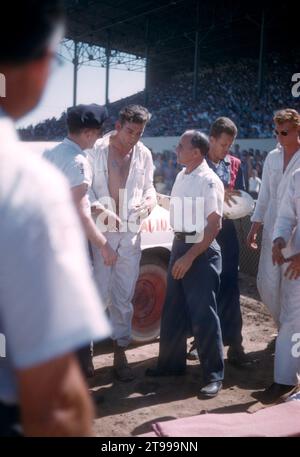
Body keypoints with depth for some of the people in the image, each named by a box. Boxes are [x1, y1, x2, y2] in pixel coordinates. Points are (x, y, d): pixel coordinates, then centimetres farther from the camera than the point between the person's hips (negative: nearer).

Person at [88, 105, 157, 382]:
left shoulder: (143, 154, 7)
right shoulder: (97, 150, -5)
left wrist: (150, 200, -5)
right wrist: (99, 208, -21)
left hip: (131, 233, 3)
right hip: (101, 231, -3)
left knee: (124, 296, 9)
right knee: (99, 293, -1)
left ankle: (120, 351, 20)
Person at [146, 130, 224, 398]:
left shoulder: (209, 181, -16)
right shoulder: (182, 176, 9)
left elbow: (214, 225, -19)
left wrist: (190, 257, -20)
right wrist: (178, 250, 15)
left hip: (201, 251, -8)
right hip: (179, 246, 8)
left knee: (203, 315, -2)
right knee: (173, 311, 15)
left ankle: (214, 375, 11)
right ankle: (172, 362, 31)